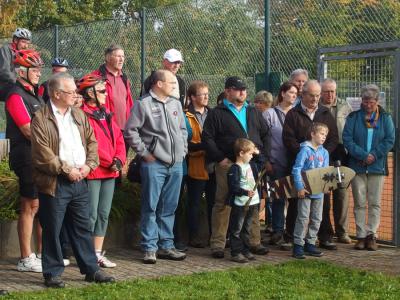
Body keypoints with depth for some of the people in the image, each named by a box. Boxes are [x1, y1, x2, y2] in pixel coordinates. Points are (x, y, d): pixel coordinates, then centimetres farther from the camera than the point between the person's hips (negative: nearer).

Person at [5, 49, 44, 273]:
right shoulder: (17, 97, -12)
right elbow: (29, 131, -17)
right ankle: (26, 259, 3)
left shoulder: (34, 94, 18)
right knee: (31, 207, -4)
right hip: (27, 157, -9)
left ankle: (43, 253, 22)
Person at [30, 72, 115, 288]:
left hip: (79, 181, 6)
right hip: (54, 183, -6)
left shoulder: (79, 115, 13)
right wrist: (67, 170, -14)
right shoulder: (41, 119, -9)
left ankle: (91, 269, 20)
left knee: (82, 228, 13)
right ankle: (52, 274, 13)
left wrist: (88, 165, -3)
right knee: (52, 231, 3)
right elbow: (43, 155, -15)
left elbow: (92, 142, 14)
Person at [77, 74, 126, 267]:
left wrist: (119, 159, -1)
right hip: (92, 172, -8)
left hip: (110, 172, 9)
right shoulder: (82, 115, -12)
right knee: (91, 214, -5)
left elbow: (119, 138, 15)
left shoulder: (106, 114, 17)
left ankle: (98, 253, 20)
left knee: (103, 214, 12)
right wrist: (110, 161, -13)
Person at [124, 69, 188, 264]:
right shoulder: (144, 104, -6)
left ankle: (166, 246, 19)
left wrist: (183, 150, 13)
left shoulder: (176, 104, 14)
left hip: (176, 164, 6)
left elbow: (183, 129, 24)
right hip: (154, 164, -6)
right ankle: (149, 248, 4)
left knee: (169, 208, 11)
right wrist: (144, 152, -9)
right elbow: (130, 131, -8)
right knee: (150, 207, -2)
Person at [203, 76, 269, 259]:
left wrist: (262, 158, 9)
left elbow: (265, 135, 21)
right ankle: (218, 244, 4)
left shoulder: (253, 112, 18)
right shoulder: (217, 113, 2)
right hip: (228, 165, -5)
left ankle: (254, 242, 18)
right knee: (223, 204, -2)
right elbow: (207, 137, -4)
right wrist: (220, 158, -10)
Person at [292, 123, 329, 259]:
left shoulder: (324, 153, 9)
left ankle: (310, 244, 22)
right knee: (303, 218, -5)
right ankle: (298, 245, 0)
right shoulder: (305, 150, -9)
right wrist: (300, 187, -19)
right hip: (305, 190, -6)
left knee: (316, 219, 11)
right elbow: (296, 169, -13)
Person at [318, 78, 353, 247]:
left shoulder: (344, 107, 7)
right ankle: (325, 234, 7)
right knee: (323, 196, 1)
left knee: (342, 193, 8)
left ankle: (342, 232, 20)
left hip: (341, 155, 3)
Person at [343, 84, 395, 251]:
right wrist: (363, 155, -14)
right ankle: (361, 236, 7)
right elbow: (347, 139, -5)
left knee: (375, 203, 0)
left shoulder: (385, 118, 6)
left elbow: (390, 141, -1)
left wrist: (374, 155, -12)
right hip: (357, 167, 0)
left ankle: (371, 235, 5)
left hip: (377, 167, 0)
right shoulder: (353, 117, 4)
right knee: (359, 203, 2)